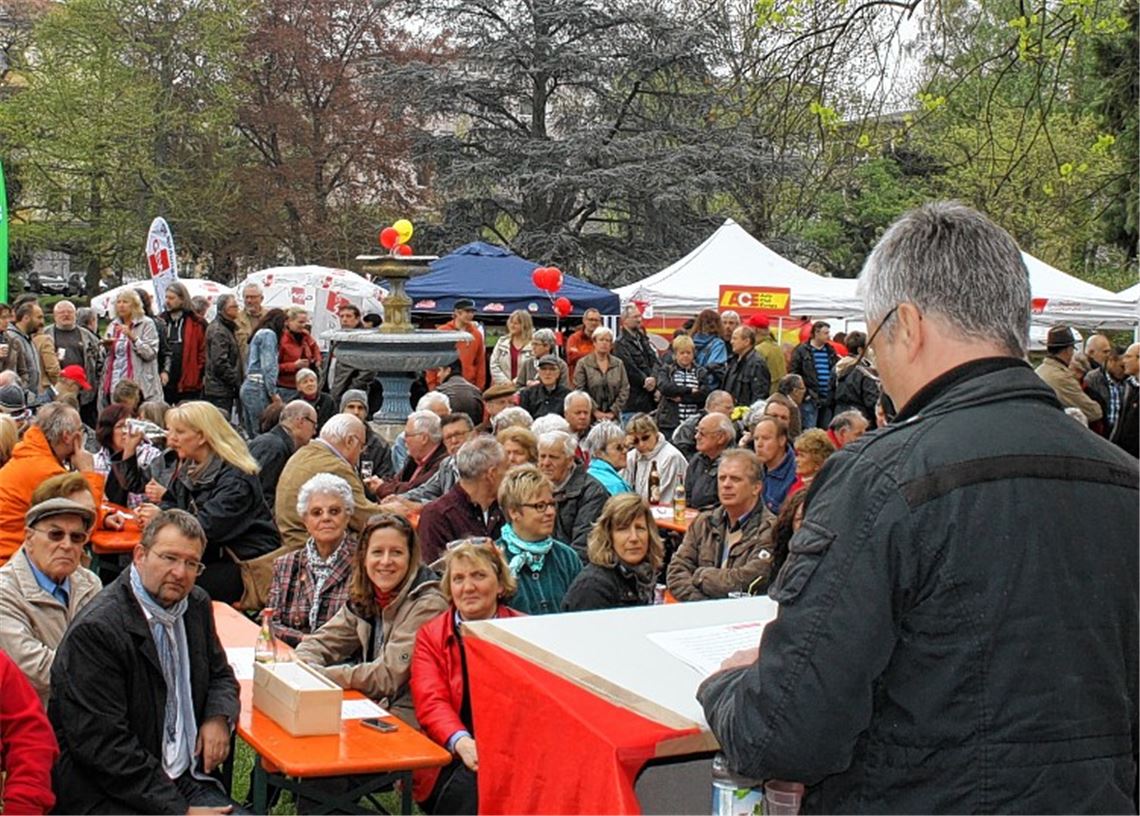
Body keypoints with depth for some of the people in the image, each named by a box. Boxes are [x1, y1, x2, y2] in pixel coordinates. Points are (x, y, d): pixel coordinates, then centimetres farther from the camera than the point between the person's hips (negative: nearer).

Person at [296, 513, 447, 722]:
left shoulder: (427, 606, -15)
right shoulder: (363, 599, 7)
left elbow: (388, 676, -18)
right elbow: (320, 642, 9)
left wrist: (318, 674, -17)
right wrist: (301, 668, -14)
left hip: (409, 719, -6)